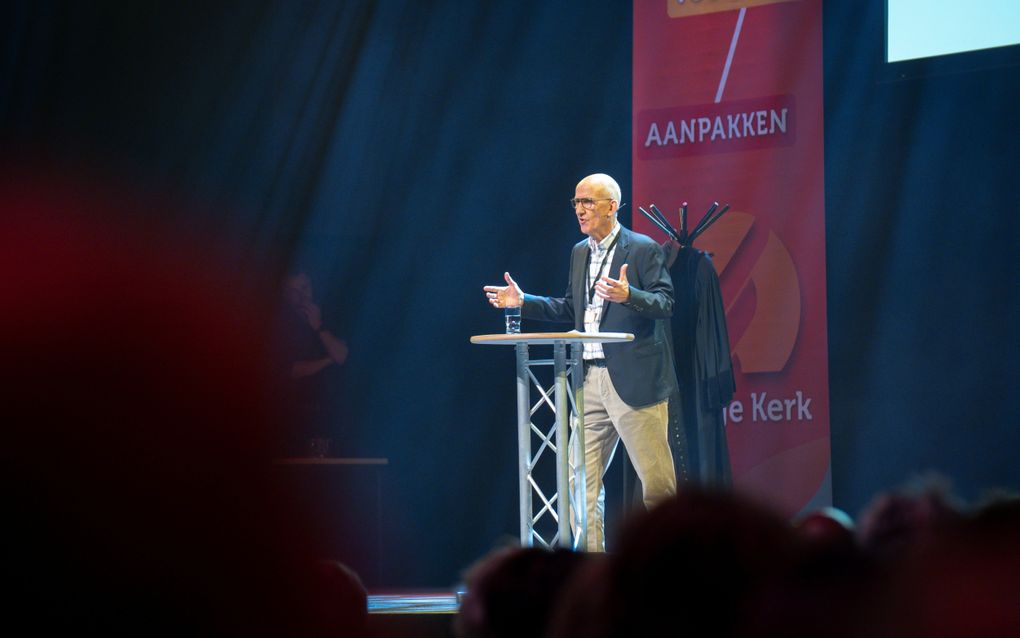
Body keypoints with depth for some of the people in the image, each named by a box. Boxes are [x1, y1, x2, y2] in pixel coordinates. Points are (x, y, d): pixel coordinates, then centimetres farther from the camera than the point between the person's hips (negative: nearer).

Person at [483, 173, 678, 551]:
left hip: (633, 378, -7)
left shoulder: (643, 249, -5)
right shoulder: (580, 252, 16)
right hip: (590, 379, 7)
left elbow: (665, 303, -11)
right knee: (582, 481, 5)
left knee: (657, 478, -2)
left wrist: (628, 296, -28)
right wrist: (523, 302, 13)